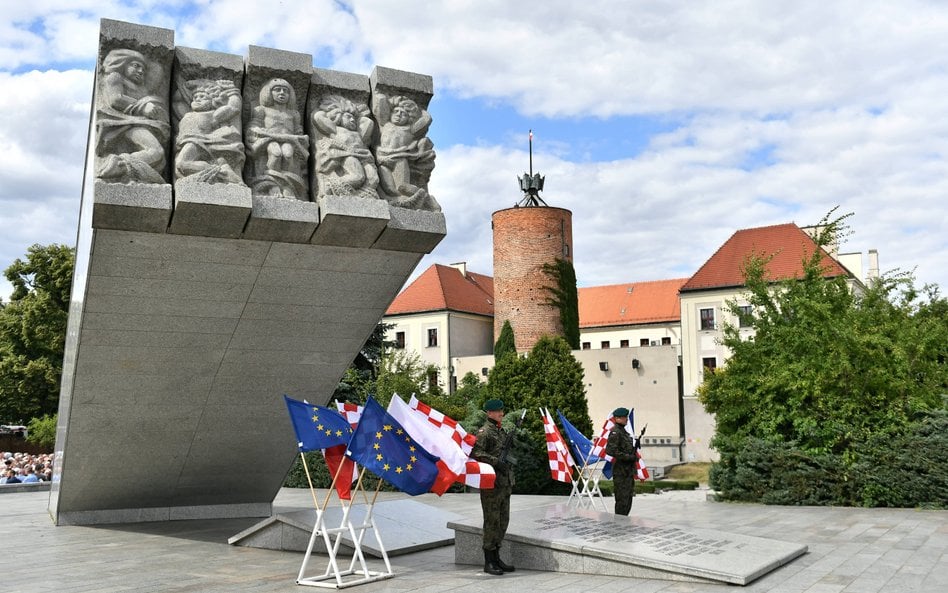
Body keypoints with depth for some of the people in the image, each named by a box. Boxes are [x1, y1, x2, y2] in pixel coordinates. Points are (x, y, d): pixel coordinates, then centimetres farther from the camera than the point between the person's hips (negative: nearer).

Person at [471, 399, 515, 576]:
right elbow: (475, 452, -22)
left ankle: (496, 557, 21)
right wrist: (496, 462, -25)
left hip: (505, 481, 9)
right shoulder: (484, 432, -10)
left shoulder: (502, 431, 16)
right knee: (492, 521, -4)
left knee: (503, 521, 12)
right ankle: (489, 562, 3)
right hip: (491, 482, -9)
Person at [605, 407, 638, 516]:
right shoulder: (615, 432, -13)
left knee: (628, 498, 15)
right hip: (621, 471, -10)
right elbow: (610, 450, -24)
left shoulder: (624, 431, 17)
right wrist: (629, 457, -20)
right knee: (622, 499, -7)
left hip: (629, 470, 10)